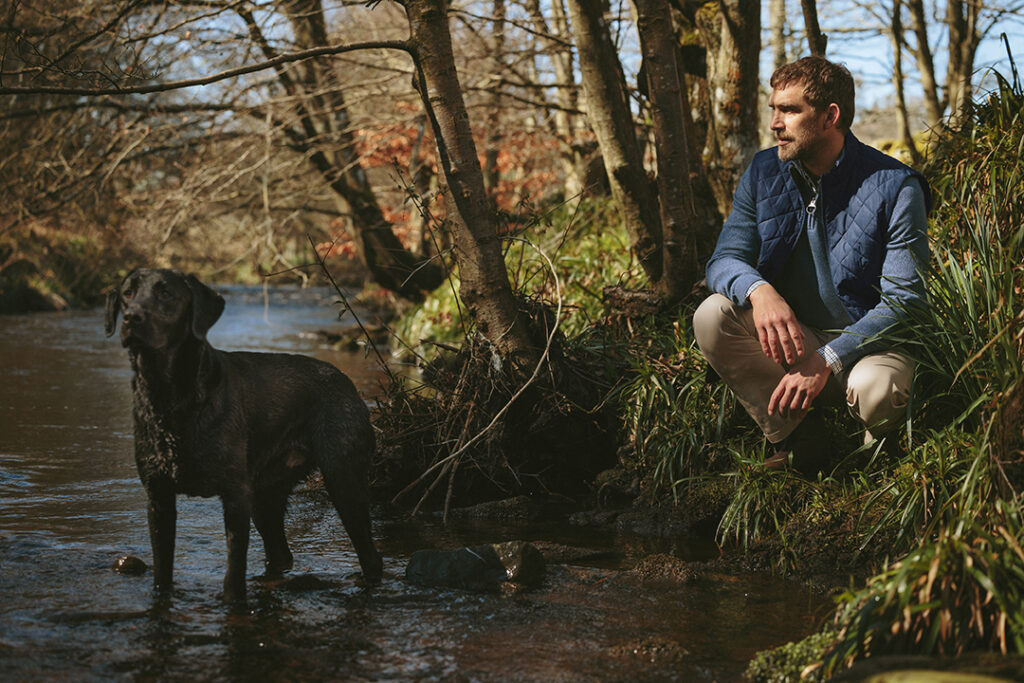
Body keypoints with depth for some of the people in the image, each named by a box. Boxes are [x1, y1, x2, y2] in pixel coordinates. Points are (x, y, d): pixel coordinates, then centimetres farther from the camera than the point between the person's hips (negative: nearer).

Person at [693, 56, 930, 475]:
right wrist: (759, 291, -32)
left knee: (876, 390, -38)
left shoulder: (896, 188, -16)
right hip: (792, 337, 4)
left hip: (868, 341, -4)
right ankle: (796, 439, -10)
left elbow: (904, 302, -19)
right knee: (712, 316, -22)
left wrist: (827, 361, -30)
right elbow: (725, 259, -5)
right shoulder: (763, 172, -2)